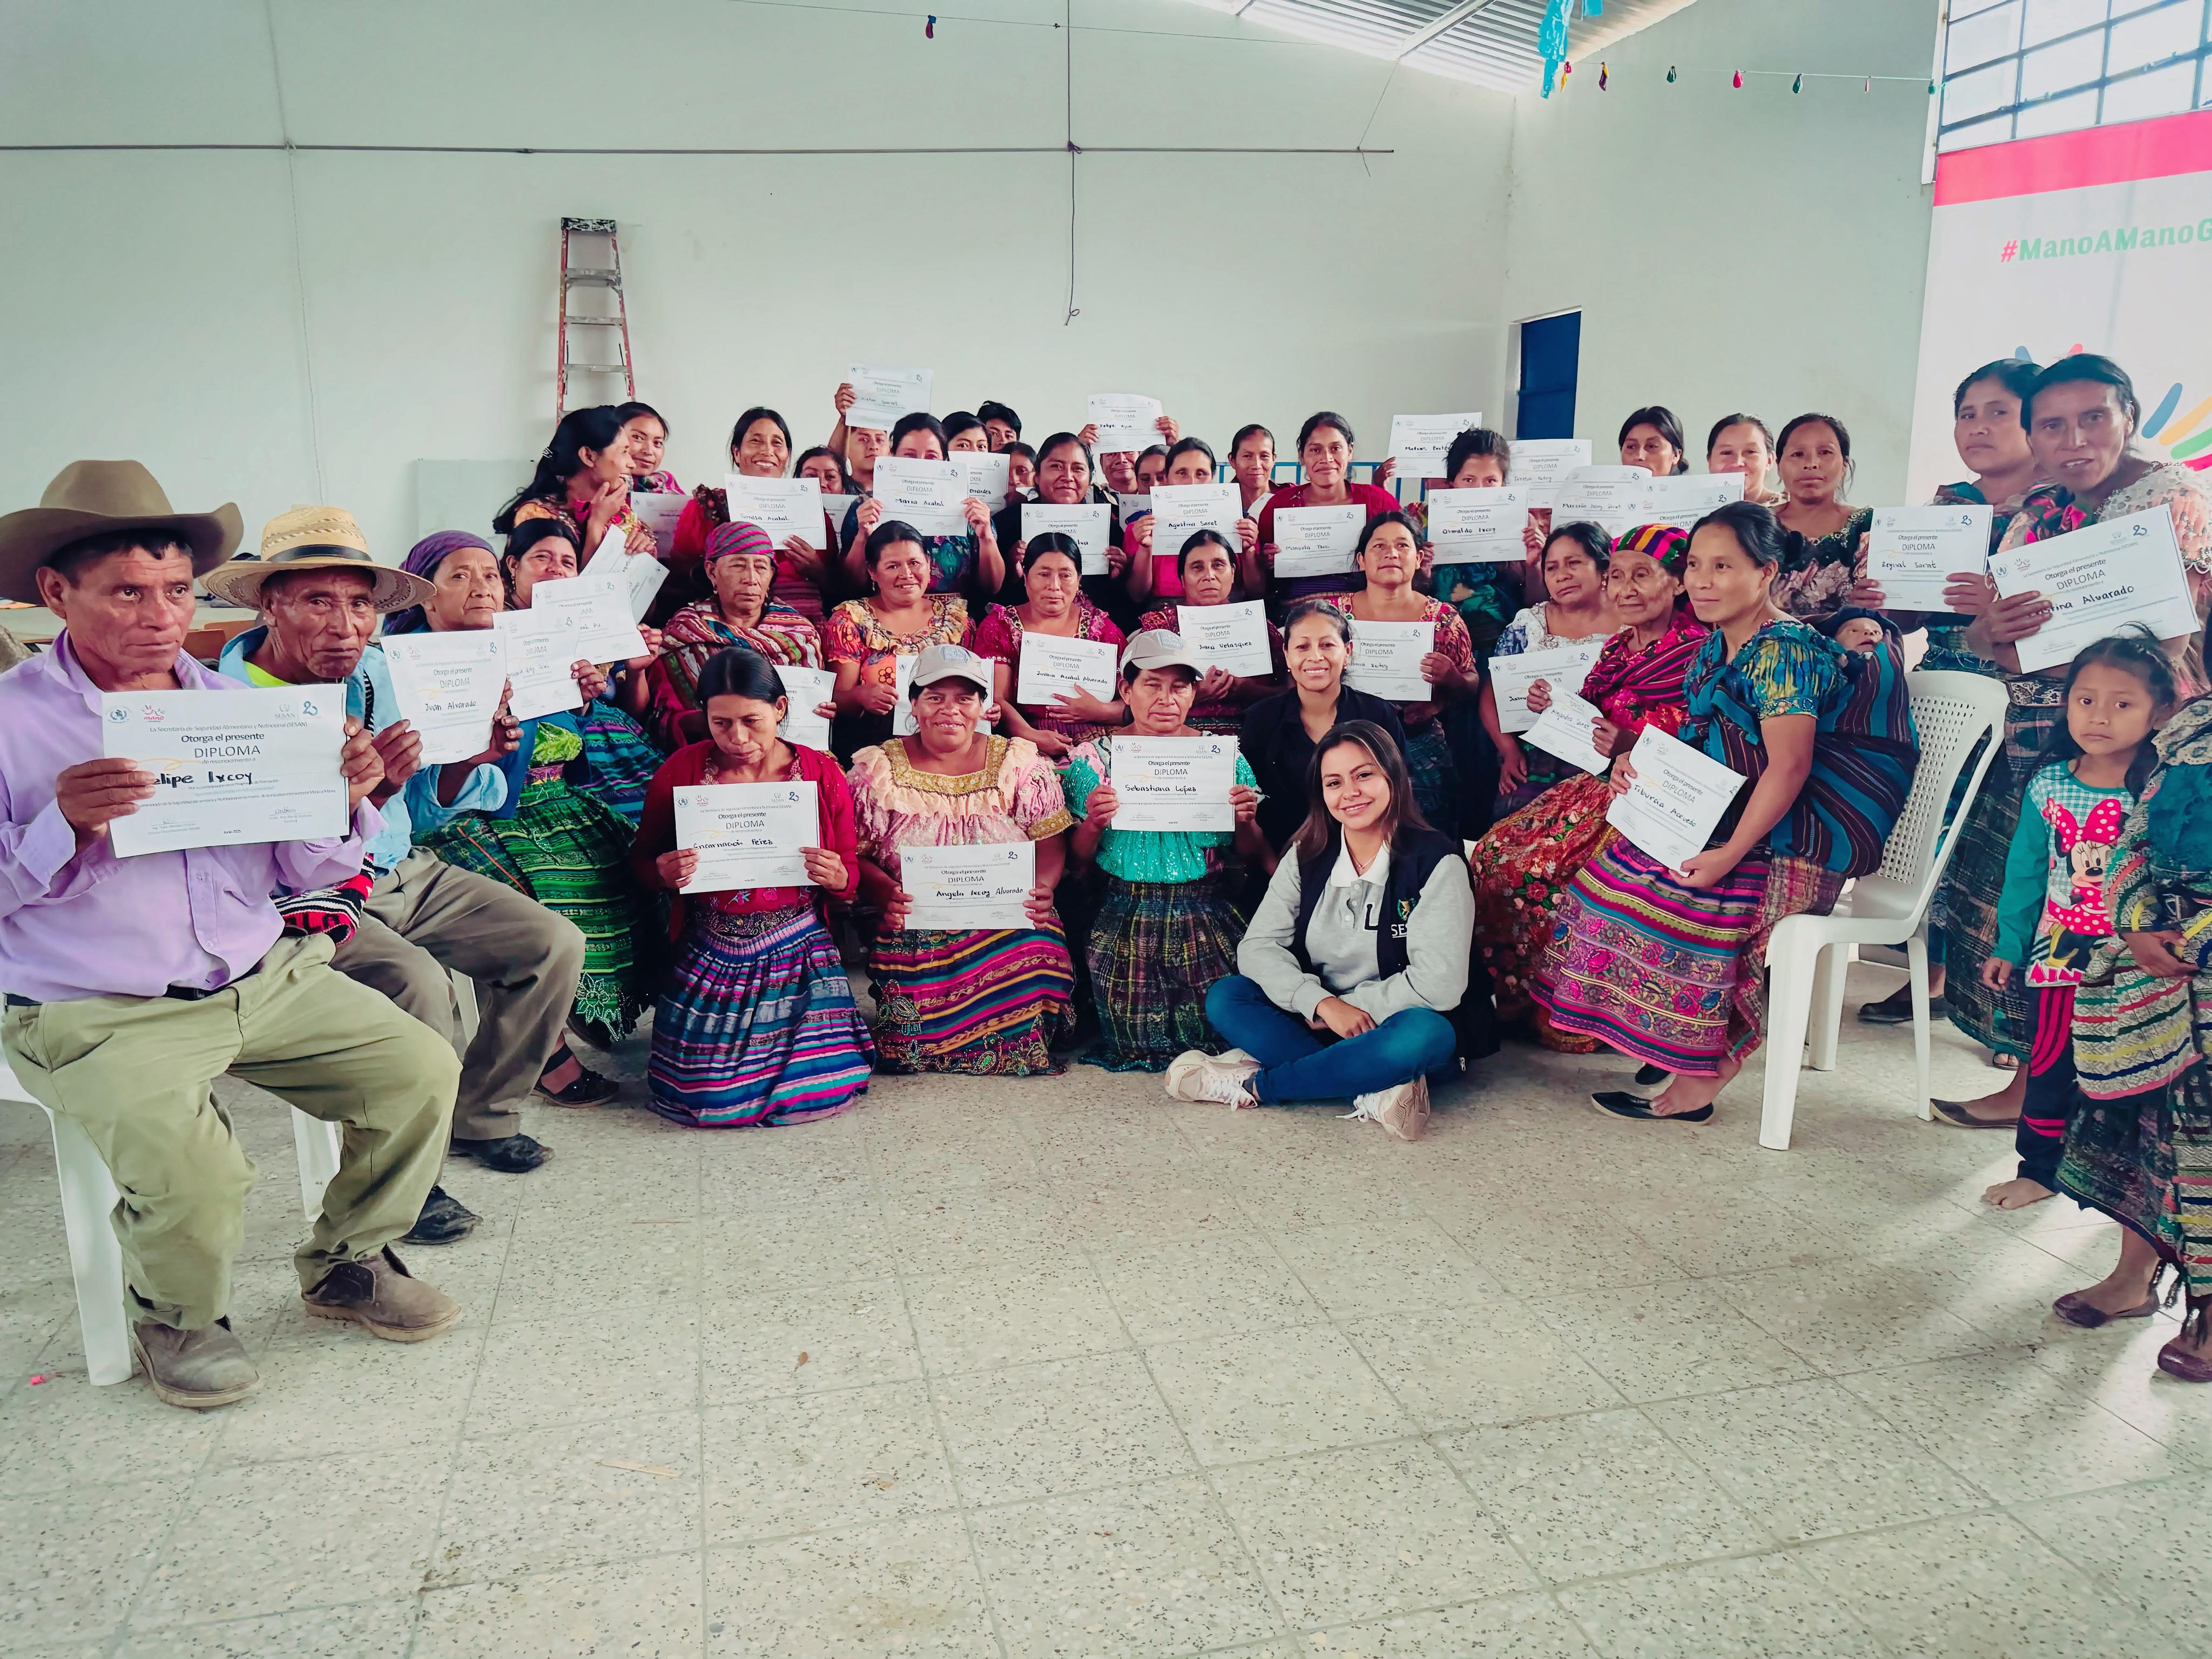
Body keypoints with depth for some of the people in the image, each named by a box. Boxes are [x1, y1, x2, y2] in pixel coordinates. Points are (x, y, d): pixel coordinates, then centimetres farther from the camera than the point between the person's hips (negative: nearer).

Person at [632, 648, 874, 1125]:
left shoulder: (822, 774, -3)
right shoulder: (681, 771, -4)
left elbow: (852, 873, 6)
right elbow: (642, 860, 7)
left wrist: (838, 878, -19)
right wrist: (663, 873, -16)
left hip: (799, 952, 0)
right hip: (711, 955, 0)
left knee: (826, 1089, -10)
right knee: (705, 1095, -8)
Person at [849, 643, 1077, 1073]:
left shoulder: (1019, 762, 7)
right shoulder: (878, 769, 5)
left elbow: (1051, 843, 6)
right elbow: (855, 855, 3)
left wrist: (1042, 889, -15)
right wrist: (885, 894, -17)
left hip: (1010, 924, 1)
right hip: (913, 934, -1)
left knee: (1037, 960, -31)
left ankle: (1018, 1056, 0)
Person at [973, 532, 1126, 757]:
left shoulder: (1100, 626, 13)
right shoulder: (998, 627, 10)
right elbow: (997, 700, -2)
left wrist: (1100, 711, -14)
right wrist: (1031, 736, -20)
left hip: (1095, 744, 2)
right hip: (1028, 745, -1)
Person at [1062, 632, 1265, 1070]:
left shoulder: (1223, 756, 6)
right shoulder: (1095, 759, 4)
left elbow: (1253, 855, 11)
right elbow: (1078, 861, 7)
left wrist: (1245, 821, -10)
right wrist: (1093, 824, -13)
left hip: (1208, 917, 1)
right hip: (1125, 919, 0)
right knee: (1134, 1042, -11)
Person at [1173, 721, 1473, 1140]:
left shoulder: (1435, 861, -12)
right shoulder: (1308, 857, 2)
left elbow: (1438, 983, -19)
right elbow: (1259, 945, -7)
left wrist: (1350, 1007, -17)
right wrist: (1322, 1003, -23)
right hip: (1317, 1021, 4)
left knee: (1425, 1035, -38)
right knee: (1224, 997, -16)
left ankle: (1254, 1084, -24)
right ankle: (1373, 1092, -30)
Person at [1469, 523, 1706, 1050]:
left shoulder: (1695, 652, -14)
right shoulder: (1619, 647, 11)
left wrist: (1627, 746, -30)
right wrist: (1558, 710, 2)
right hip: (1597, 786, 9)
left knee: (1543, 870, -25)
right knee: (1493, 853, -6)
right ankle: (1520, 1001, 7)